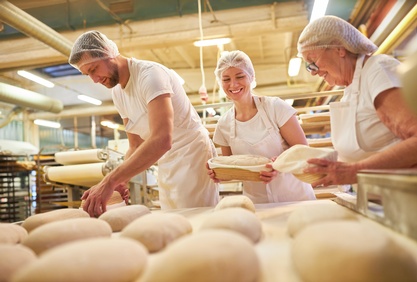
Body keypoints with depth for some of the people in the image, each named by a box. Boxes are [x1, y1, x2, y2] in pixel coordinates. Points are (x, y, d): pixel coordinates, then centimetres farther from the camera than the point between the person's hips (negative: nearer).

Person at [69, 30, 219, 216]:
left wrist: (110, 181, -35)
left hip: (192, 157, -8)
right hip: (166, 168, 8)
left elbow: (162, 140, -34)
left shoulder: (150, 74, -20)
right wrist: (119, 181, -9)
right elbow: (136, 146, 9)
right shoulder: (117, 93, 7)